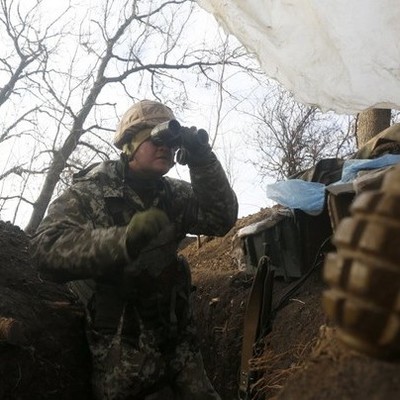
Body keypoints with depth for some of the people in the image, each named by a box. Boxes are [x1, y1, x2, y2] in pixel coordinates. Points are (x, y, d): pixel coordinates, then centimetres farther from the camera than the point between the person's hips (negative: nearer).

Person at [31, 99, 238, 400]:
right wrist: (124, 239, -42)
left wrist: (201, 157, -16)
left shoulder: (174, 196, 6)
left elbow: (221, 219, -8)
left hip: (178, 339, 5)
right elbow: (48, 250, -26)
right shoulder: (90, 192, -10)